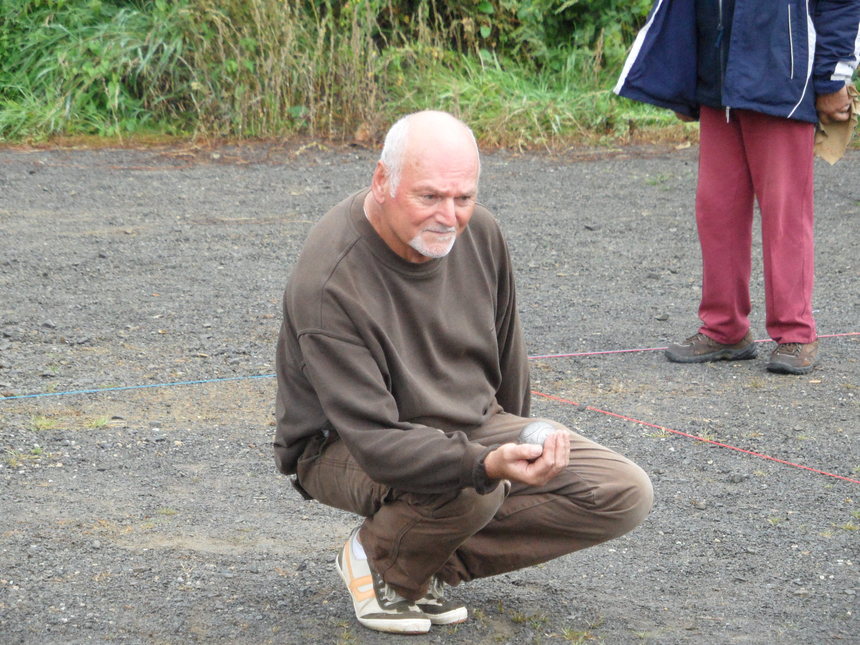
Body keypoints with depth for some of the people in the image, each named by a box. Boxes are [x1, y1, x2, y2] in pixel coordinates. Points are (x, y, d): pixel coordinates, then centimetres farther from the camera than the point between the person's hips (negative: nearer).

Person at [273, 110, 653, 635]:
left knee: (627, 494, -8)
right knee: (467, 491, -39)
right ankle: (380, 561, -5)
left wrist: (518, 445, 21)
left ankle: (432, 562, -1)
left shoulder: (479, 232, -7)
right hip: (346, 445, -7)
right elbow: (374, 440, -34)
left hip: (474, 423, 7)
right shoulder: (329, 283, -29)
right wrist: (487, 464, -47)